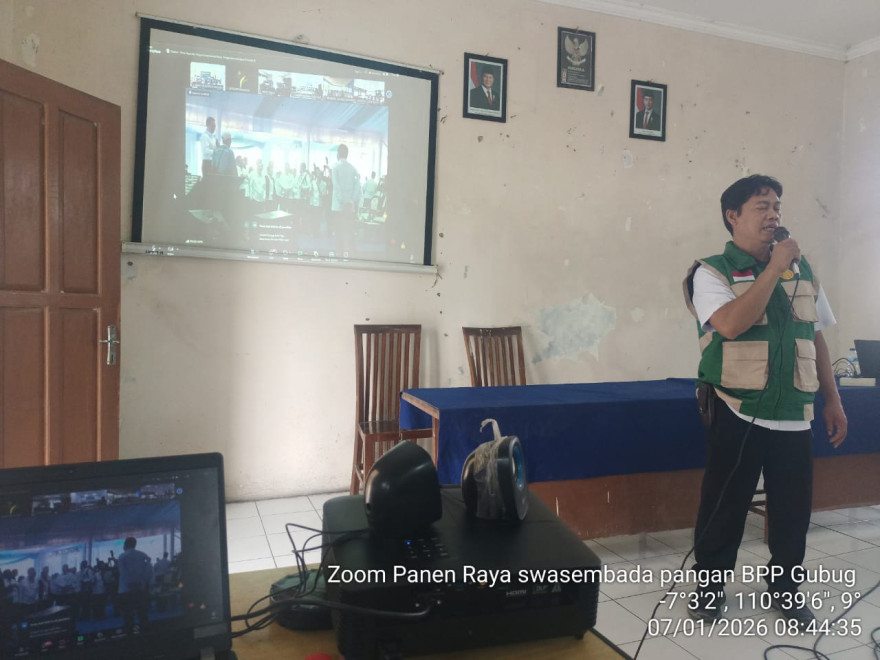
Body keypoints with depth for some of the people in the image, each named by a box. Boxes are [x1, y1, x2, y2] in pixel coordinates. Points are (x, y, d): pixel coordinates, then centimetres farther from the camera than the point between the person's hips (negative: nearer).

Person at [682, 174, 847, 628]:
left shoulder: (802, 271, 10)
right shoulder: (711, 271, -7)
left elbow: (816, 338, 16)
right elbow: (731, 324, -25)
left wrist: (833, 399, 13)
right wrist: (775, 267, -18)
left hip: (794, 416, 5)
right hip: (737, 414, -4)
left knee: (793, 508, 12)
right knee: (724, 505, 6)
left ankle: (784, 585, 32)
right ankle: (710, 583, 25)